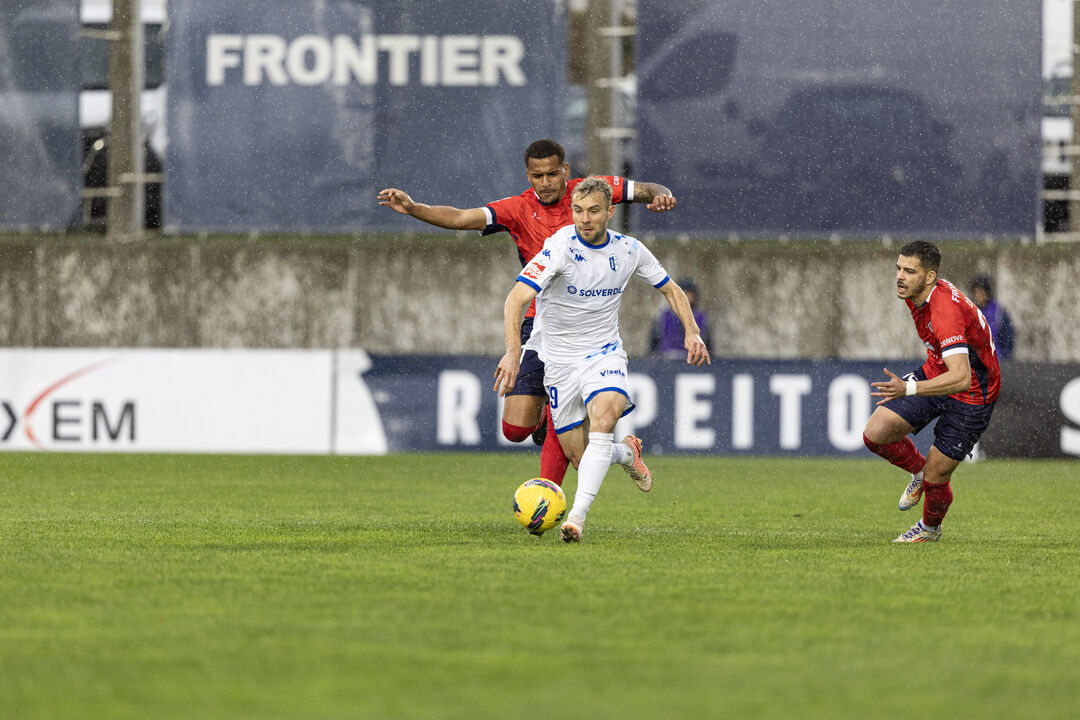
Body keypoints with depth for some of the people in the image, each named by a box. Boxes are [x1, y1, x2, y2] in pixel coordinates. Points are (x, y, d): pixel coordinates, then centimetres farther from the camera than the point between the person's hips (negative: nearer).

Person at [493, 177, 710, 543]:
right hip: (559, 359, -1)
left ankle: (578, 514, -36)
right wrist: (513, 351, -45)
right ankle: (627, 453, 37)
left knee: (603, 418, -31)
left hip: (604, 354, 1)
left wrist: (692, 331, -3)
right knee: (581, 459, 0)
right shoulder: (560, 248, -19)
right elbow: (517, 298, -30)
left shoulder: (629, 251, -5)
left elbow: (670, 289, 13)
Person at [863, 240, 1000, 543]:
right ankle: (919, 470, 23)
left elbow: (961, 378, -46)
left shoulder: (945, 312, -36)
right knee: (875, 433, -8)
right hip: (934, 373, 8)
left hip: (970, 396, -8)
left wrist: (909, 388, -56)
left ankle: (930, 528, 32)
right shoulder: (916, 294, -8)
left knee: (935, 479, -2)